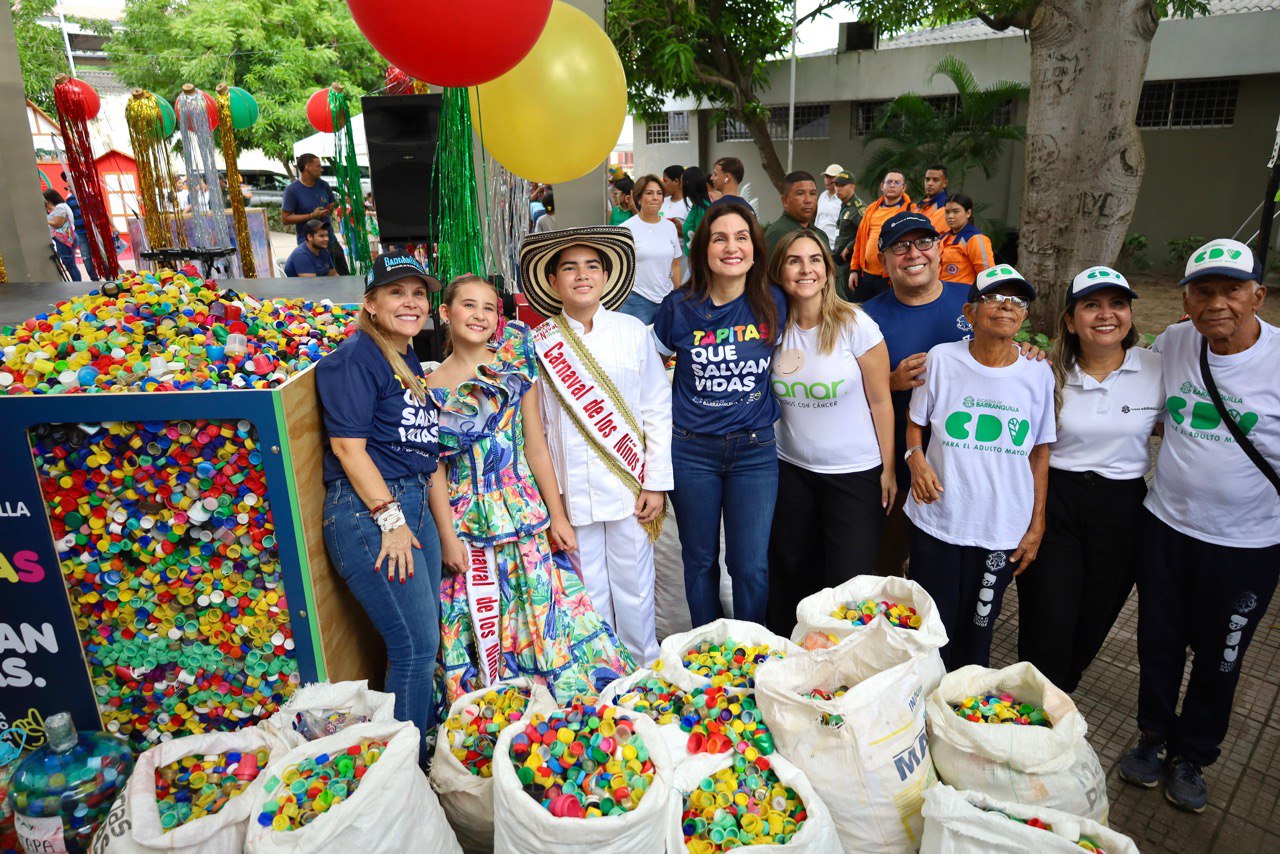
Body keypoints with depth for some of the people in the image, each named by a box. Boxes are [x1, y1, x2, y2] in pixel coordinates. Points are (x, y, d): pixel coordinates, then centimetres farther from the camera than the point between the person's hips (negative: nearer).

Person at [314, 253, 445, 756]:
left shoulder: (410, 361, 16)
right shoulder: (356, 357, -11)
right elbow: (348, 445, -16)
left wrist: (442, 520, 18)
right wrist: (391, 519, -17)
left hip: (412, 503, 9)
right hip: (368, 511, -8)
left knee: (423, 637, 15)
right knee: (415, 646, -2)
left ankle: (427, 732, 34)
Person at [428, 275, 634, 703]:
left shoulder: (514, 369, 1)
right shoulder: (429, 387, 0)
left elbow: (536, 447, 1)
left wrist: (558, 515, -1)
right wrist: (446, 534, -6)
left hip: (524, 514, 0)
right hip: (466, 523, 0)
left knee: (546, 614, 3)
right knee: (479, 626, 9)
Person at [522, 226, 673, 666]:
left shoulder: (633, 332, 0)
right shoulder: (540, 343, 0)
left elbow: (657, 411, 1)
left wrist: (656, 483, -2)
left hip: (628, 486, 0)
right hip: (571, 492, 0)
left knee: (634, 590, 9)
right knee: (588, 594, 11)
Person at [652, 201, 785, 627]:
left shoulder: (773, 303, -3)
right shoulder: (679, 307, -6)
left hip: (755, 450, 1)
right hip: (692, 449, 0)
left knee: (752, 566, 4)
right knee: (700, 560, 14)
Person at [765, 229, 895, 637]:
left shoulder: (855, 325, -11)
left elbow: (881, 402, -7)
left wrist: (888, 469, -6)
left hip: (855, 474, -3)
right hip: (791, 470, 4)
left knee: (846, 584, 1)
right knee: (791, 576, 13)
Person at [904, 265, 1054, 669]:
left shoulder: (1038, 374, -1)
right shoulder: (942, 359, -5)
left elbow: (1040, 453, 5)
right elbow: (915, 423, 6)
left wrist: (1037, 526, 4)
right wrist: (914, 455, -15)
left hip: (1002, 530, 1)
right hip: (936, 520, -1)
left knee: (977, 630, 14)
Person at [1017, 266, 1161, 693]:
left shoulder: (1158, 370, -4)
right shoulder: (1049, 373, -3)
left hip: (1122, 509, 1)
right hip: (1055, 501, -1)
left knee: (1094, 618, 15)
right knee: (1048, 619, 1)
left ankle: (1060, 699, 40)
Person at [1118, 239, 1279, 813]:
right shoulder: (1172, 343, -5)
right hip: (1166, 523, 3)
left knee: (1219, 660, 16)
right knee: (1158, 643, 17)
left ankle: (1191, 757, 39)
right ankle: (1153, 736, 41)